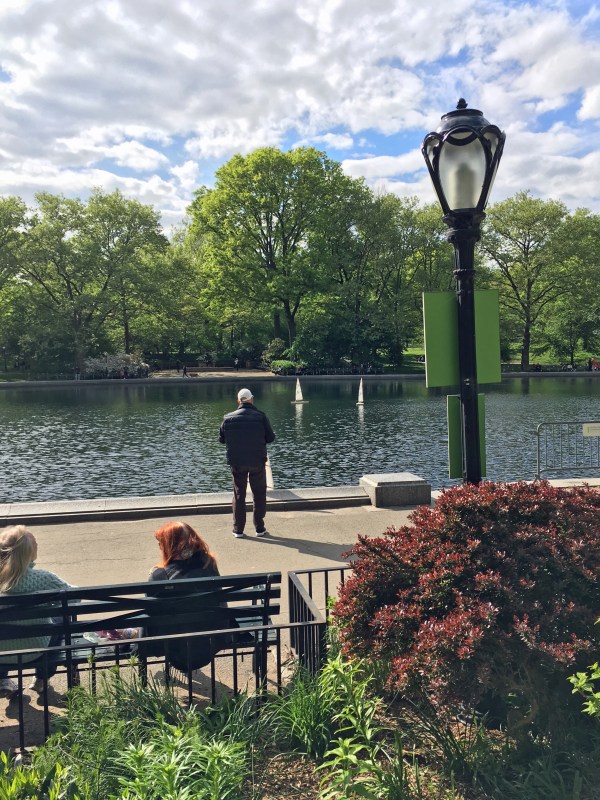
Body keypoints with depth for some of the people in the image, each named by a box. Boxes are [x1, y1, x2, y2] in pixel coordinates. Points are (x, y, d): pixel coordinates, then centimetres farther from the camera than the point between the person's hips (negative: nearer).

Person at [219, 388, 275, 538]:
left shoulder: (228, 418, -6)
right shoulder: (261, 417, -11)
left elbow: (221, 439, 4)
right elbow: (270, 438, -5)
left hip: (236, 462, 1)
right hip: (257, 462, -1)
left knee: (239, 494, 12)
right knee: (259, 494, 12)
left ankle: (238, 529, 14)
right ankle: (259, 528, 15)